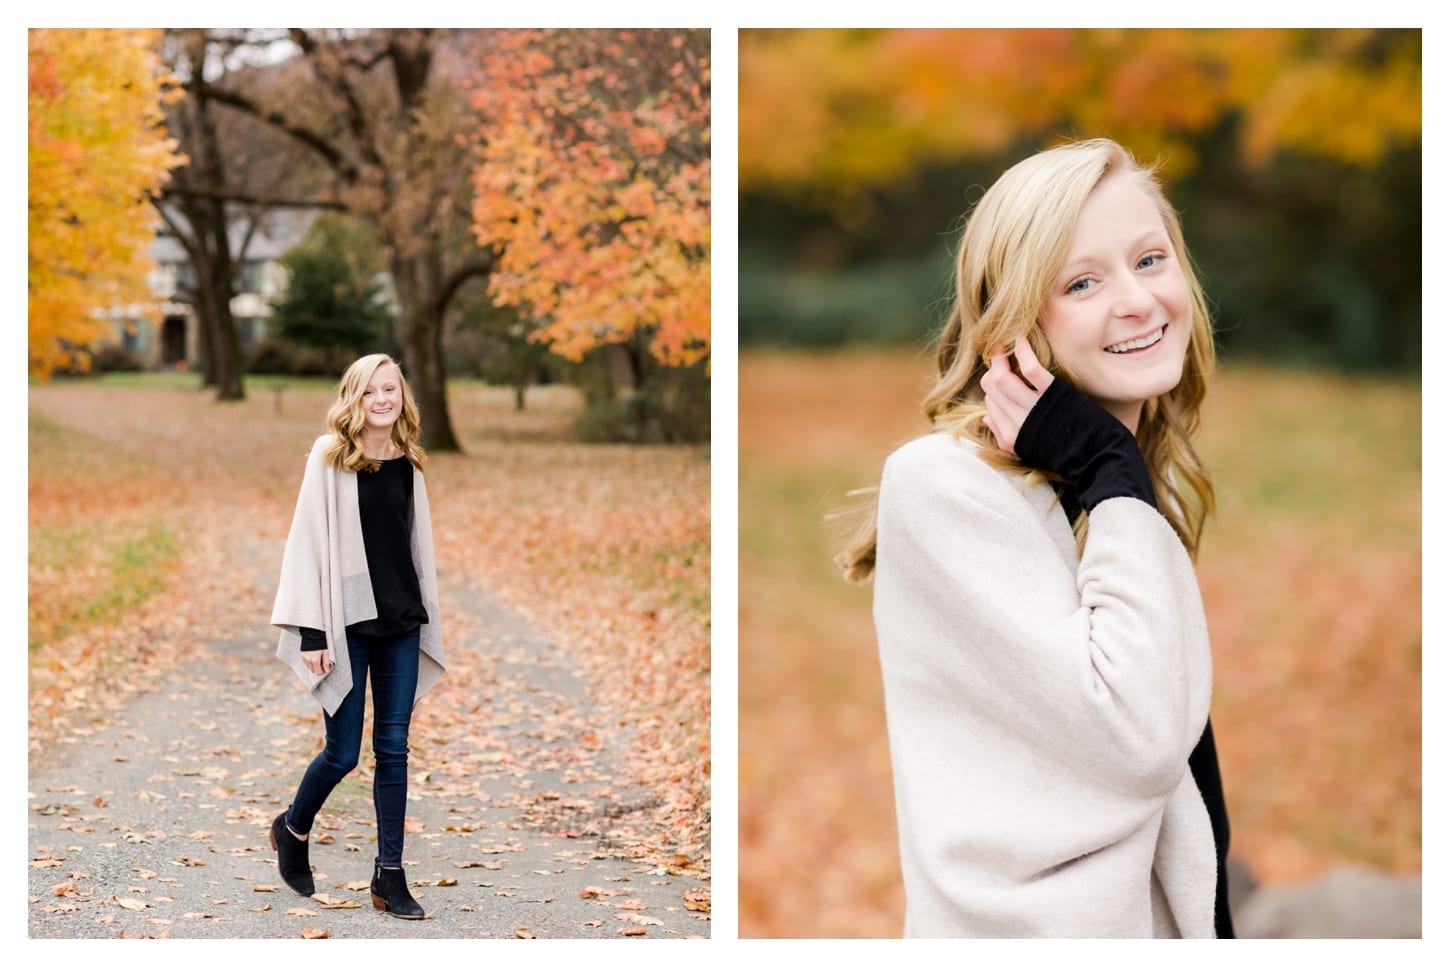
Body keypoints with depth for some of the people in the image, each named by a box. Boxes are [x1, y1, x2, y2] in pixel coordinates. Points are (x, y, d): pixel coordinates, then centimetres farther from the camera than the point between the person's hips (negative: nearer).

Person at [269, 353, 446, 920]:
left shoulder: (408, 463, 8)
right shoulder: (330, 457, -7)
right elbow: (309, 542, -9)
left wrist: (426, 621, 13)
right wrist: (312, 632, -14)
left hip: (400, 622, 4)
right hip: (347, 622, -4)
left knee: (393, 748, 4)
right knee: (343, 752, 1)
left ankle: (389, 876, 9)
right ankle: (292, 830, 30)